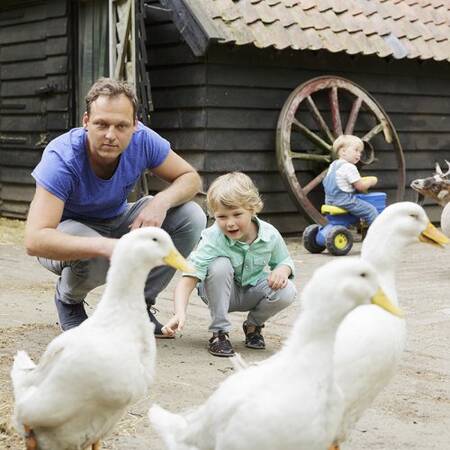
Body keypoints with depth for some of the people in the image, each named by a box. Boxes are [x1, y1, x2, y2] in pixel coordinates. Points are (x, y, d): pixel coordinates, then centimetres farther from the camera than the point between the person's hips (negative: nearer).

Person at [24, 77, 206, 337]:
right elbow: (35, 240, -43)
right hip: (68, 232, -4)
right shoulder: (61, 158, -35)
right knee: (96, 258, -39)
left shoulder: (142, 140, -23)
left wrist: (161, 201, -33)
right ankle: (68, 300, -1)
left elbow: (191, 179, -9)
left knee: (191, 217, -16)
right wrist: (106, 246, -56)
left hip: (115, 222, 5)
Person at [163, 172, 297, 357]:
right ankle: (219, 332, -19)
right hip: (221, 292, -3)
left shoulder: (270, 235, -19)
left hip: (253, 290, 3)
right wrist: (180, 313, -53)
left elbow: (284, 260, 2)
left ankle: (254, 324, 6)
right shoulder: (212, 240, -30)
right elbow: (188, 279, -37)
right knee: (220, 265, -35)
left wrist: (282, 271, -24)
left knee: (287, 292, -27)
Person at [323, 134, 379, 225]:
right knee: (371, 210, -8)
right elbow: (360, 186, -16)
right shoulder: (349, 167, -17)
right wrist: (371, 181, 4)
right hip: (344, 200, -10)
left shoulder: (333, 165, 12)